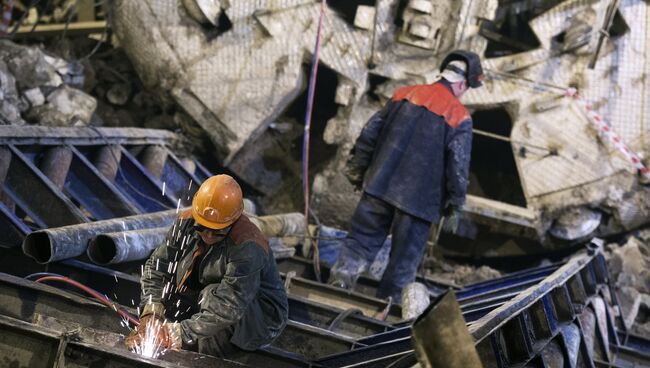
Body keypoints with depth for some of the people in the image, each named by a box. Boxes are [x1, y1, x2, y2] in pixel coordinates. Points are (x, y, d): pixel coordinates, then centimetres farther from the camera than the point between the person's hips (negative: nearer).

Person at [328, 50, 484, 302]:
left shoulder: (404, 94, 7)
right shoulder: (459, 118, -5)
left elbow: (370, 132, 10)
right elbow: (458, 167, -7)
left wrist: (357, 167, 19)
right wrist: (454, 207, 2)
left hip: (379, 186, 3)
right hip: (418, 199, -3)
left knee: (361, 240, 11)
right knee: (404, 260, 9)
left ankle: (339, 281, -1)